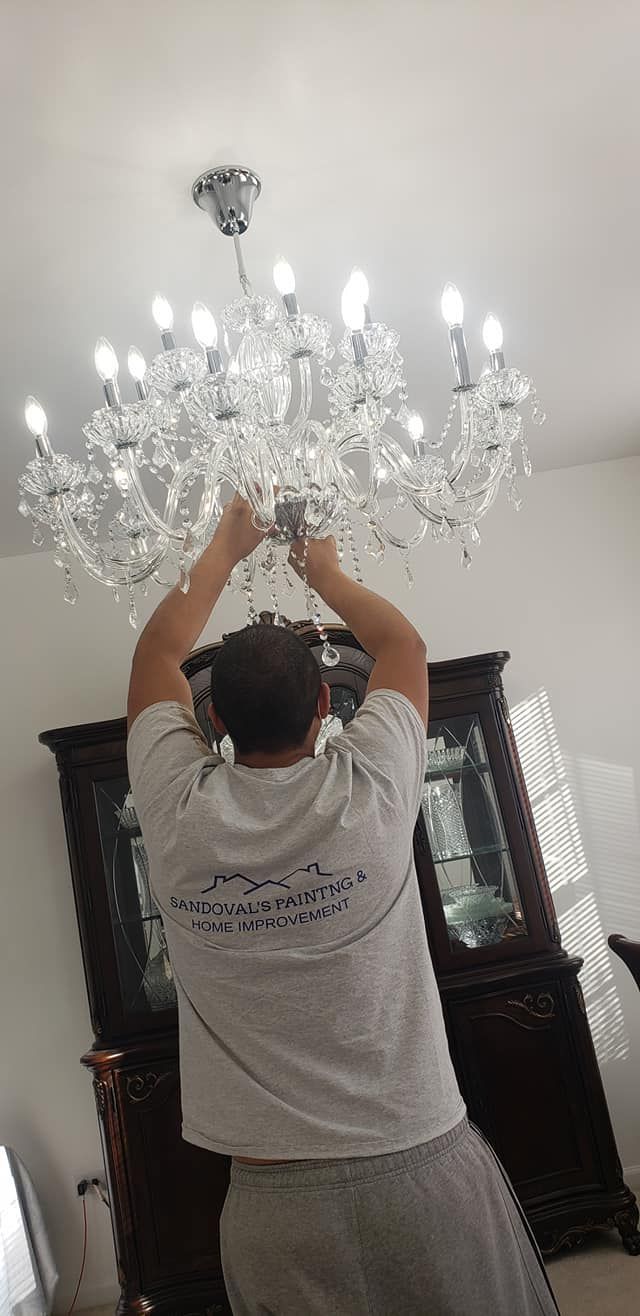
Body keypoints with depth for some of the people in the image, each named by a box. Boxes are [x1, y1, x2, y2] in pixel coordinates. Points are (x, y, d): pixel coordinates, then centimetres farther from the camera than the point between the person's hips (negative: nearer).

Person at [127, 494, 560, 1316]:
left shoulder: (179, 816, -13)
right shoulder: (368, 791, -16)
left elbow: (156, 654, 5)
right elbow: (402, 643, 4)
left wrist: (224, 549, 16)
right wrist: (324, 570, 19)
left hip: (272, 1204, 1)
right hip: (424, 1166, 0)